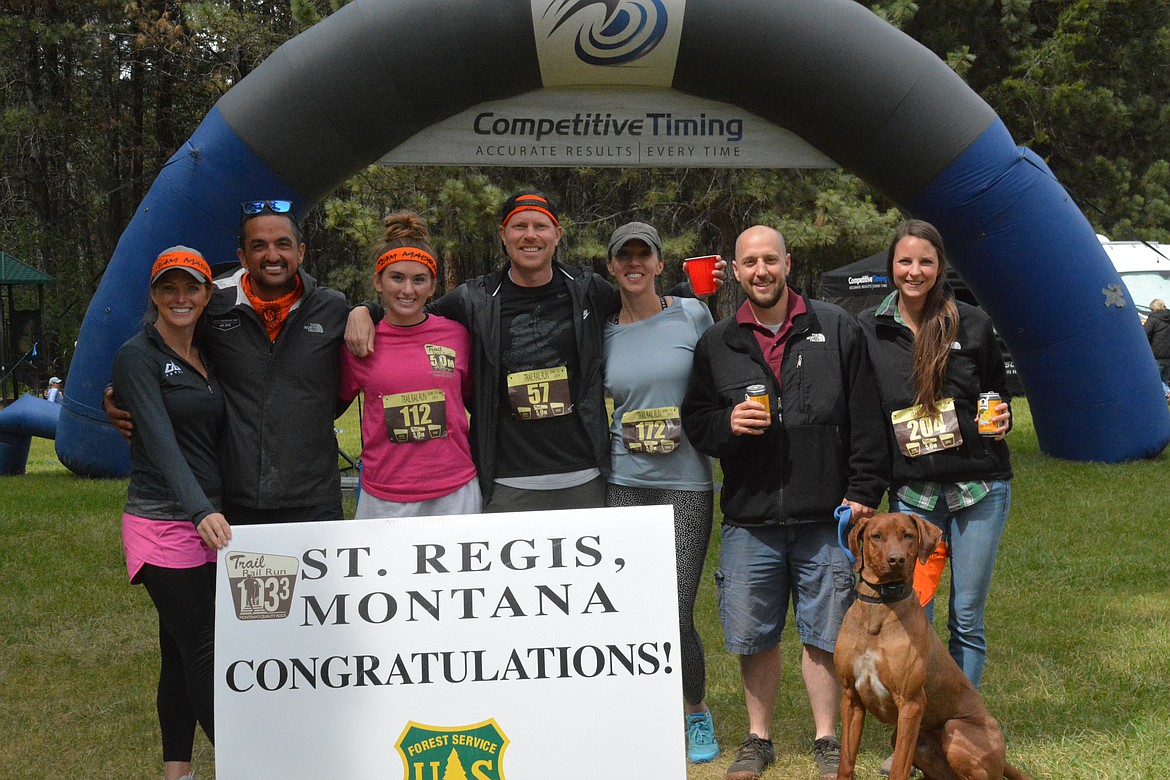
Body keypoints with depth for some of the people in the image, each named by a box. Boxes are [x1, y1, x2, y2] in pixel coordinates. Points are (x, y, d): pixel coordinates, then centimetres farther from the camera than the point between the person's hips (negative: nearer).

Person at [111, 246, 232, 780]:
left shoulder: (207, 356, 14)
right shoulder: (138, 357, -9)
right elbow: (162, 442, -22)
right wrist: (200, 511, -34)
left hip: (210, 522, 7)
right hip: (164, 526, -7)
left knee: (182, 655, 11)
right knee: (203, 653, -6)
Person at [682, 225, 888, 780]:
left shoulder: (835, 330, 3)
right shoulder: (716, 344, 8)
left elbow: (865, 421, 2)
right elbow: (693, 421, 11)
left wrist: (862, 491, -3)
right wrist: (727, 424, -10)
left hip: (824, 516, -1)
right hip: (749, 517, 2)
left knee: (824, 634, 7)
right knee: (752, 635, 9)